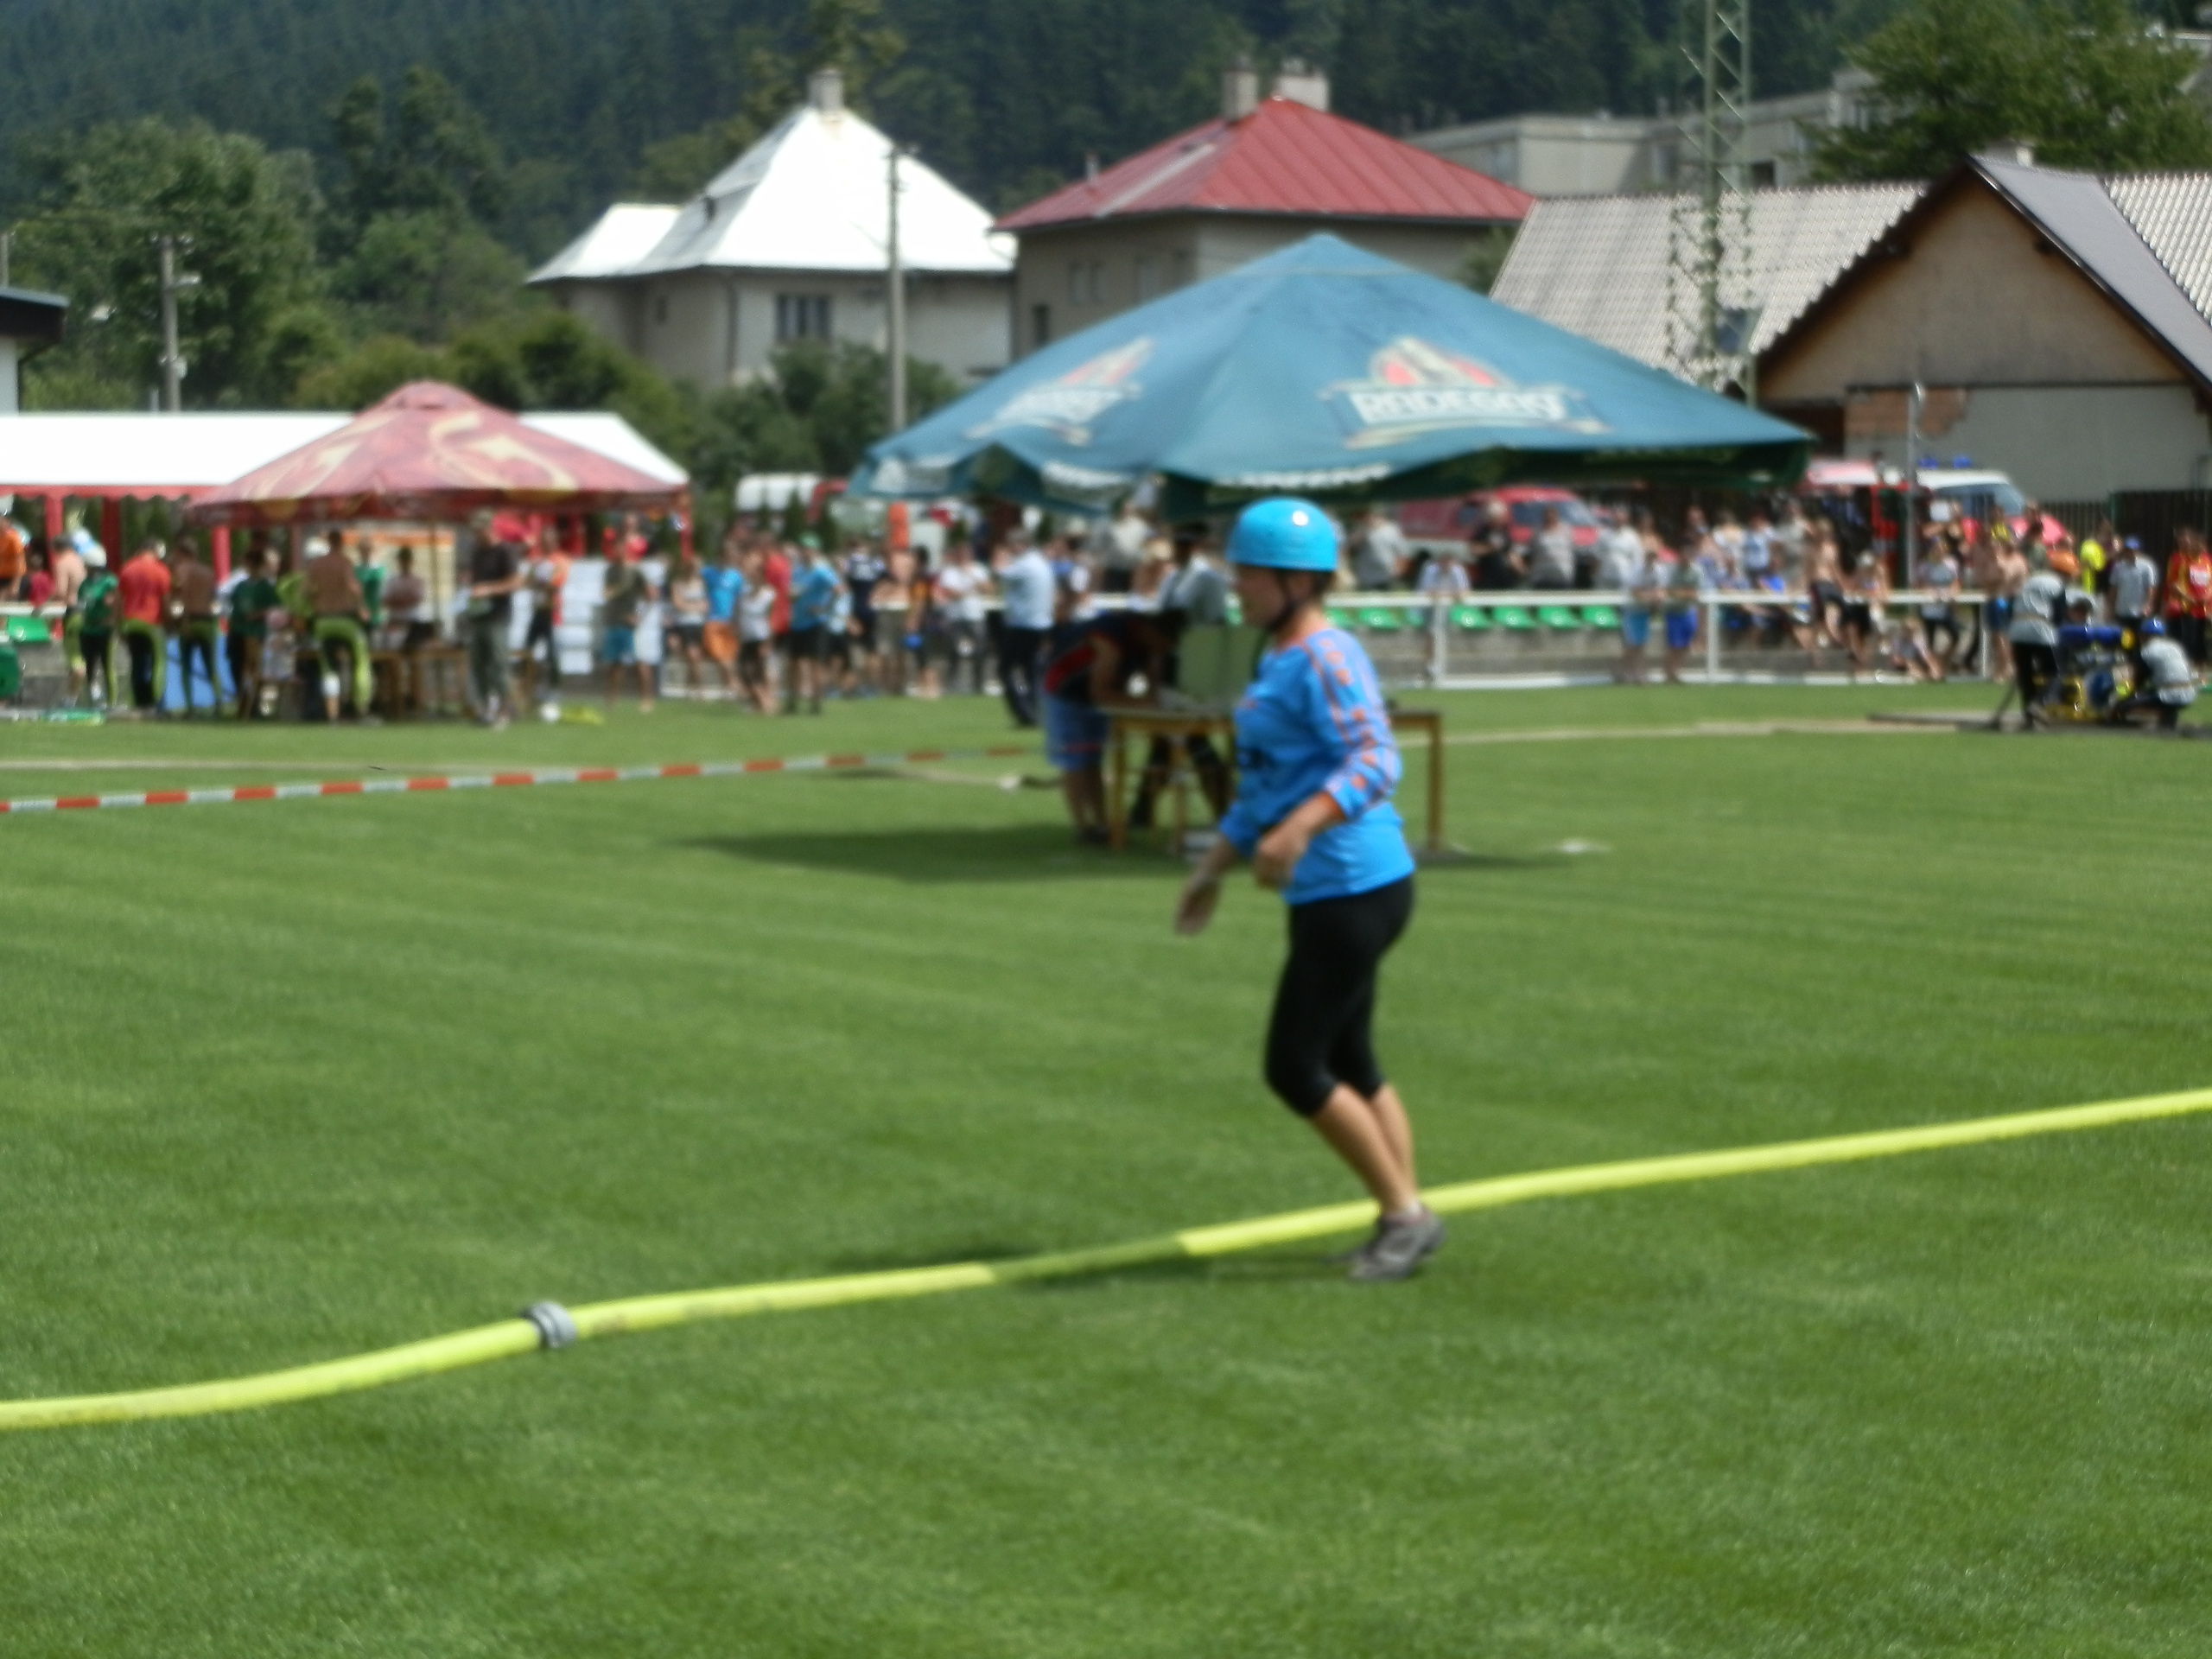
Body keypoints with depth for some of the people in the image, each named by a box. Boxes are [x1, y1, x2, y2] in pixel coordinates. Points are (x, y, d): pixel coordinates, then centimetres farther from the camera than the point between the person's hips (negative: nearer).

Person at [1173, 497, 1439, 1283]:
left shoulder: (1326, 657, -15)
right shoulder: (1275, 662, 15)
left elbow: (1376, 759, -28)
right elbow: (1260, 789, 26)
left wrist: (1300, 828, -40)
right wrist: (1213, 869, 28)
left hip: (1355, 888, -10)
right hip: (1324, 894, 10)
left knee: (1295, 1070, -7)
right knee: (1350, 1067, 15)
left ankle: (1405, 1212, 4)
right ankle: (1403, 1220, 23)